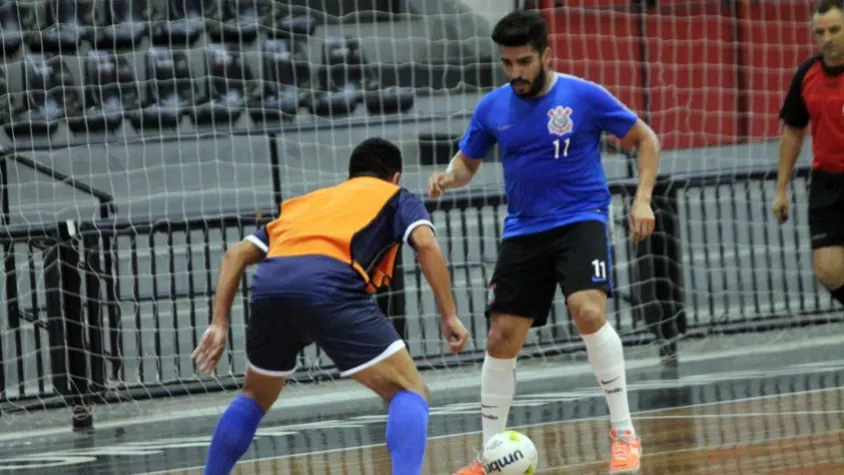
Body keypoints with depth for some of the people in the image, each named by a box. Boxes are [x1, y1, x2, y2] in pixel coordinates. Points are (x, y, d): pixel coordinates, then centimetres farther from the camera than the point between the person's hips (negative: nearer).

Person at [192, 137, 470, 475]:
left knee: (255, 397, 30)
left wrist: (219, 325, 27)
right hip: (330, 286, -5)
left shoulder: (308, 201, 40)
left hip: (269, 283, 5)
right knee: (410, 394, 2)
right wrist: (449, 315, 6)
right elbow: (426, 245, 5)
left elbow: (235, 255, 30)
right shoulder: (396, 198, 28)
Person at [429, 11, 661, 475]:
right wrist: (448, 177, -10)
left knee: (588, 312, -28)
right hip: (523, 231, 4)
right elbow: (467, 162, 14)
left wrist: (642, 199, -11)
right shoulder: (492, 107, 1)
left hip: (580, 222, -4)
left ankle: (624, 434, -17)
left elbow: (646, 139, 1)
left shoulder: (584, 96, -9)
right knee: (501, 340, 1)